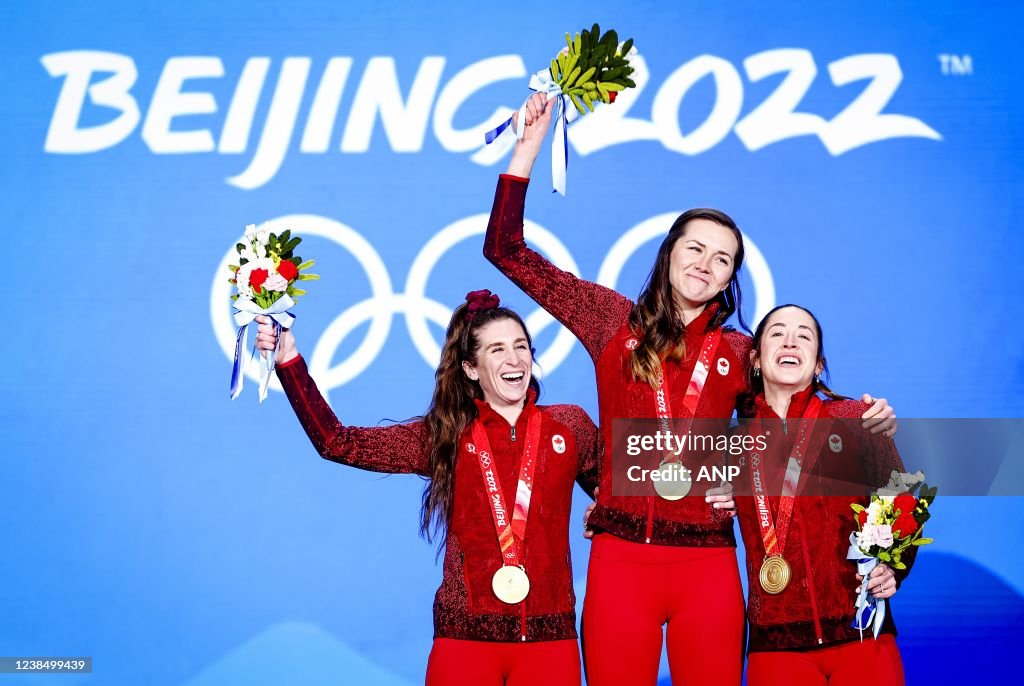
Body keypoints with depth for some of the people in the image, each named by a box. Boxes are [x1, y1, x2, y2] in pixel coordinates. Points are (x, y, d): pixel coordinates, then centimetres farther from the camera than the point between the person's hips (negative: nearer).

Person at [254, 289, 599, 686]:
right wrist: (289, 360, -7)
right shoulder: (444, 437, 3)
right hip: (465, 636, 0)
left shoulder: (570, 426, 5)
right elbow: (337, 443, -1)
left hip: (549, 637, 1)